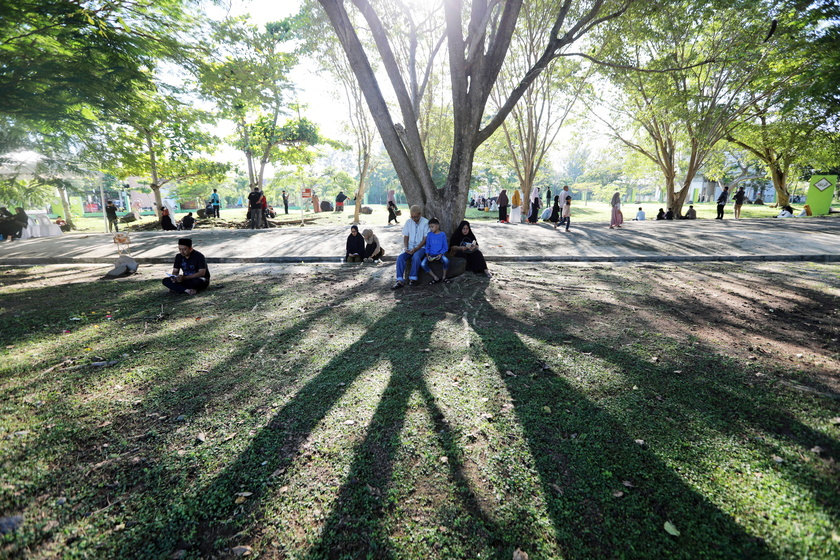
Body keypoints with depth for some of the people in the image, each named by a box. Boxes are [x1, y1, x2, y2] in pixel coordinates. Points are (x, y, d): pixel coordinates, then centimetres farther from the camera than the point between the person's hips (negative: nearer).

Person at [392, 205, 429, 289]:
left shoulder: (425, 222, -7)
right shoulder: (408, 222, 8)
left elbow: (425, 239, -9)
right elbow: (405, 237, 11)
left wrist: (415, 249, -17)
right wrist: (406, 248, -8)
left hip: (421, 247, -4)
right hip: (410, 247, 4)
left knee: (416, 257, -36)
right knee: (400, 257, -23)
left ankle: (413, 279, -25)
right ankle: (399, 281, -27)